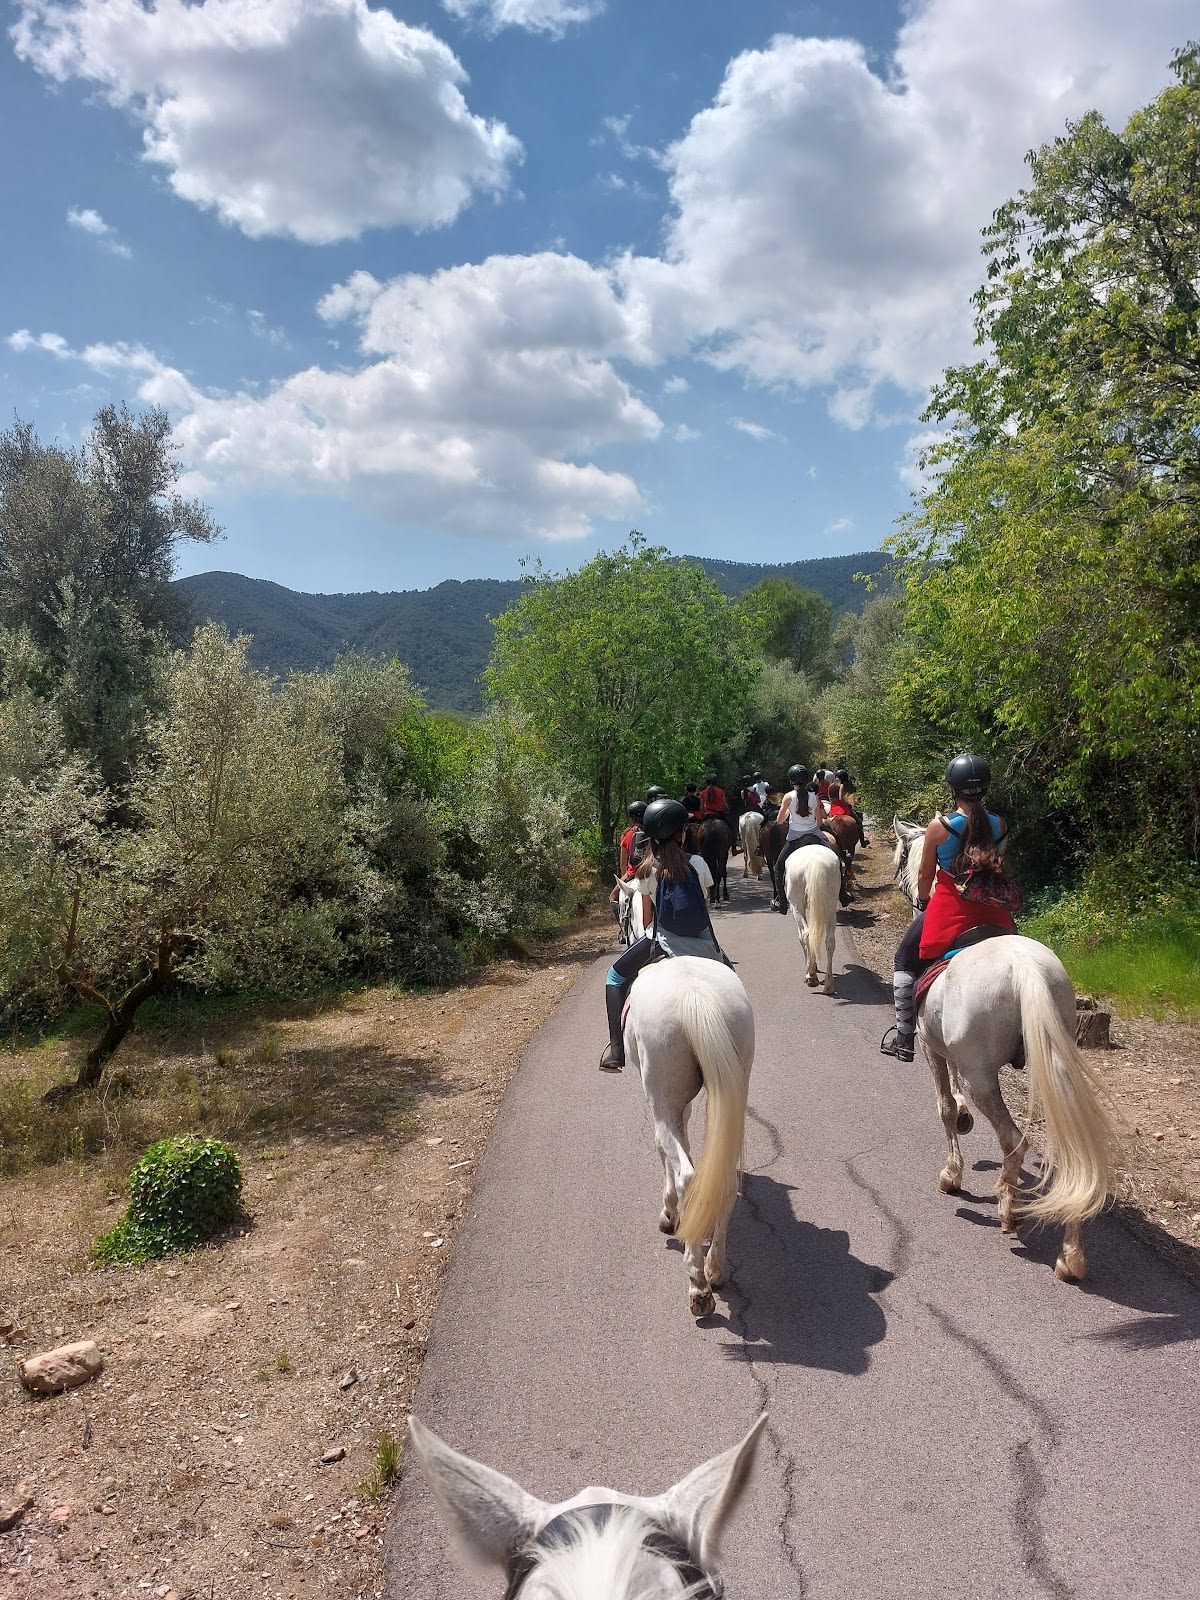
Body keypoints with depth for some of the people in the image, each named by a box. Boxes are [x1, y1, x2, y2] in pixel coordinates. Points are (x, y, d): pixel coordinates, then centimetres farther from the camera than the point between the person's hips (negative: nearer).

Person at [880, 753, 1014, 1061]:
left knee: (906, 962, 18)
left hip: (948, 910, -3)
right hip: (992, 911, 3)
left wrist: (923, 901, 18)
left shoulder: (939, 827, -12)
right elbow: (999, 867, 7)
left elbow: (925, 876, -2)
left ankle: (904, 1038, 19)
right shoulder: (1000, 825, -2)